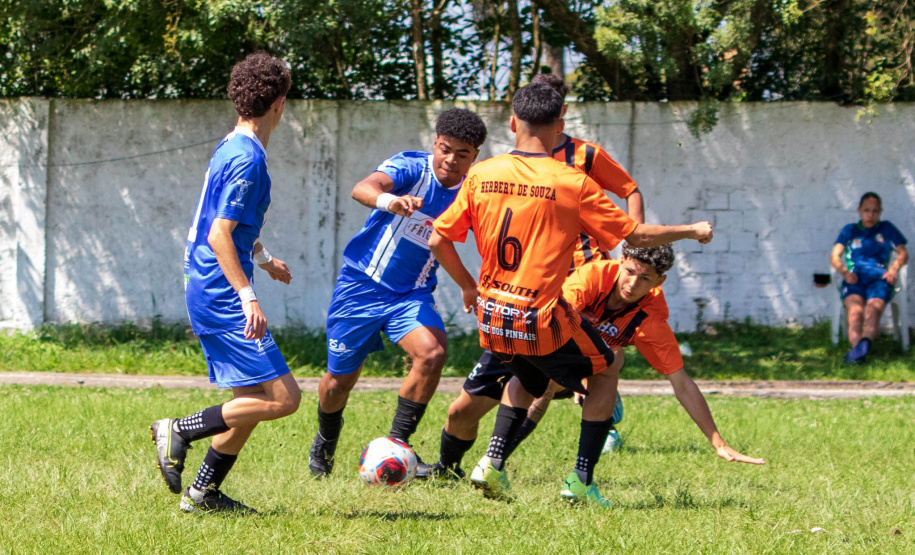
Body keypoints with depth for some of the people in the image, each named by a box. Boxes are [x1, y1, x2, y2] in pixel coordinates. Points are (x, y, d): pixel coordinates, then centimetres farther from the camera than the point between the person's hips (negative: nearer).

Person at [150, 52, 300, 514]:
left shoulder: (231, 147, 14)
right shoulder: (248, 159, -17)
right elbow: (219, 234, -23)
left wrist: (263, 259, 44)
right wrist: (248, 297, -25)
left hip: (208, 289, 10)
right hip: (222, 296, -10)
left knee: (254, 397, 14)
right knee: (282, 397, -12)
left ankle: (204, 491, 16)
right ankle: (179, 431, -8)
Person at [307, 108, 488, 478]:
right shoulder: (410, 168, -18)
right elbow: (362, 189, -37)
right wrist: (390, 201, -60)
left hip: (412, 294, 3)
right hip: (362, 285, -3)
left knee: (432, 352, -26)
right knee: (339, 380, 6)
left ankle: (397, 443, -12)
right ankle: (326, 440, 39)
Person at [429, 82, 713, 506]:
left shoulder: (480, 175, -1)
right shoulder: (572, 183, -11)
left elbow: (438, 240, 2)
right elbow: (635, 236, -5)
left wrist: (467, 286, 19)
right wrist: (691, 231, 11)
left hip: (492, 317, 5)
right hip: (542, 320, -5)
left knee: (529, 378, 33)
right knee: (603, 373, 21)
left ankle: (493, 462, 15)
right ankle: (581, 480, 11)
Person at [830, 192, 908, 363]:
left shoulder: (886, 228, 27)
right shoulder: (850, 230, 27)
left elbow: (903, 254, 19)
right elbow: (835, 256, 16)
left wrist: (894, 268, -4)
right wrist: (845, 272, -6)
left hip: (879, 278, 0)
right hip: (854, 279, 0)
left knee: (873, 308, -36)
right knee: (855, 310, -35)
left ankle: (864, 342, -65)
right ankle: (859, 350, -60)